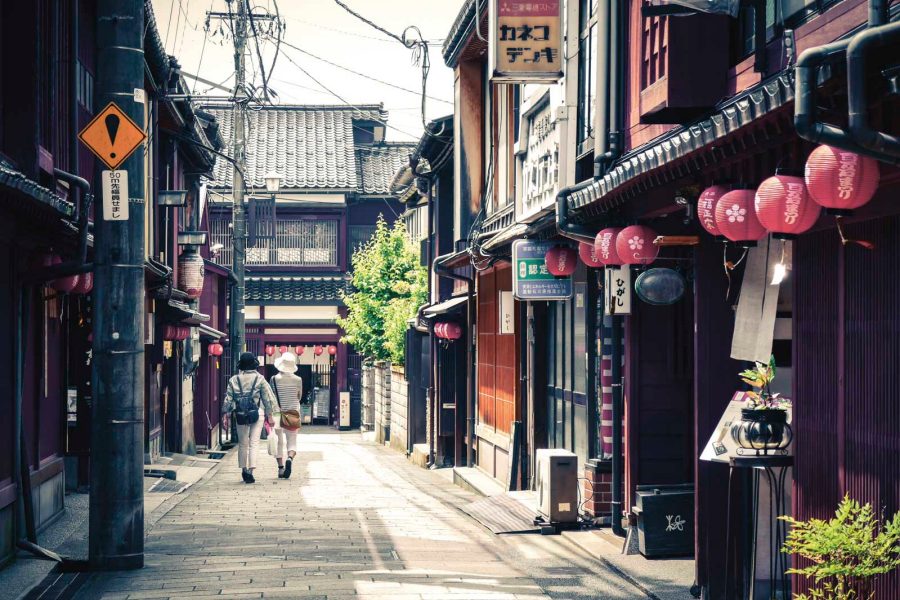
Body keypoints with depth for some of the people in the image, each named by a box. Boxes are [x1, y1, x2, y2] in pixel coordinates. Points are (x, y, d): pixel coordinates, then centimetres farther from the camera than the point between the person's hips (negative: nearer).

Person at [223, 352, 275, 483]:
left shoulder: (234, 380, 1)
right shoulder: (259, 379, -2)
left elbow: (228, 400, 1)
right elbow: (267, 398, 0)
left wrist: (226, 415, 9)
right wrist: (270, 416, 6)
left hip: (240, 414, 2)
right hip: (257, 413, -2)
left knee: (243, 444, 14)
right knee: (254, 443, -1)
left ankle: (244, 469, 22)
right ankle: (250, 470, -12)